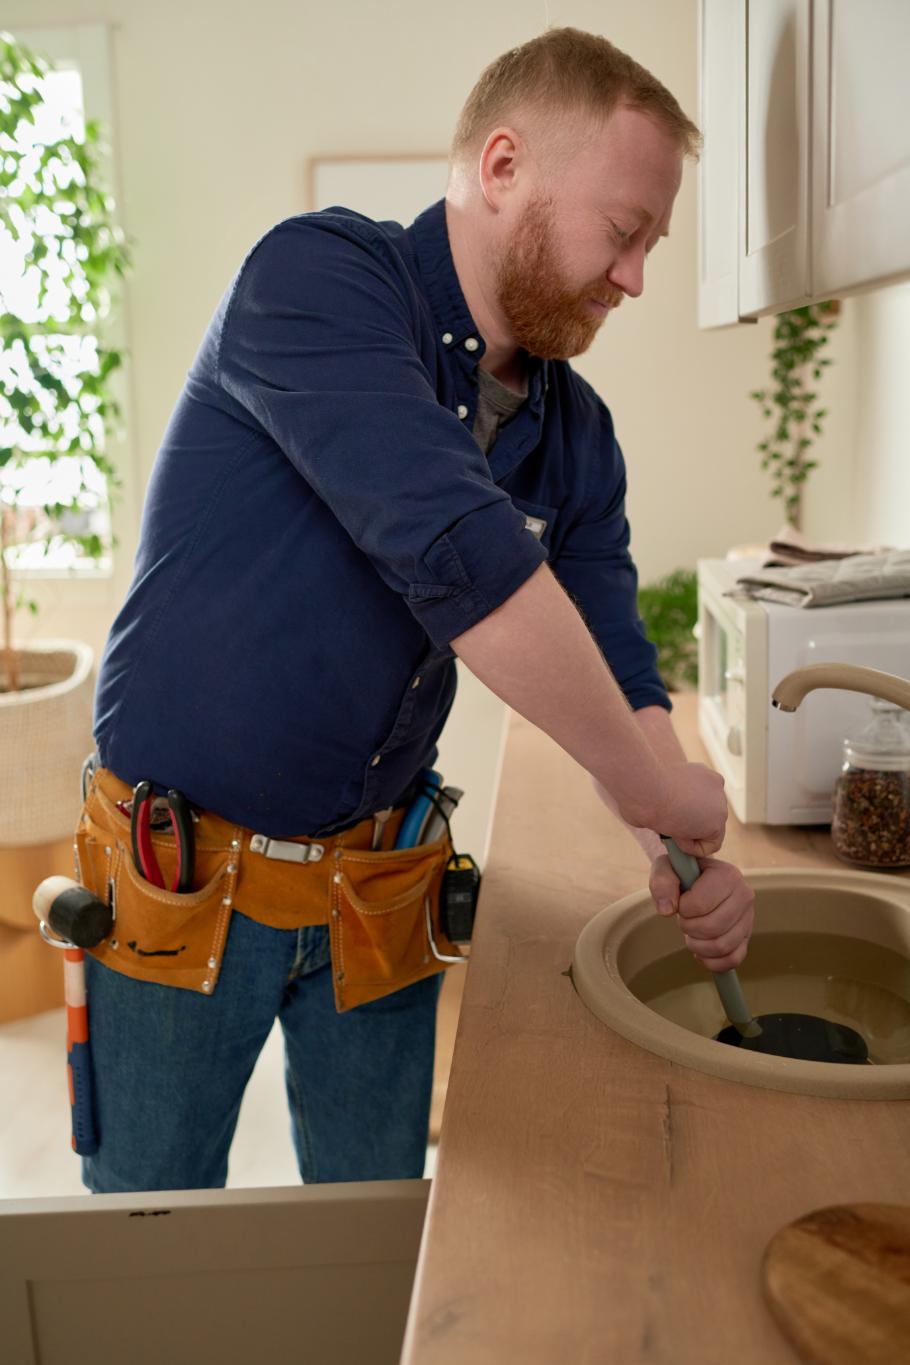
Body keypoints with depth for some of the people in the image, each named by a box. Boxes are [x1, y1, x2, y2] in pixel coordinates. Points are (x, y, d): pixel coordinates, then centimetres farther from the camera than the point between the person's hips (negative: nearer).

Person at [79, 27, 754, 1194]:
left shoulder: (574, 431, 2)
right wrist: (653, 785, -25)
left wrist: (680, 856, -15)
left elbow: (613, 663, 3)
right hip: (184, 879, -5)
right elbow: (453, 551, -33)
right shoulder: (320, 278, -20)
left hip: (378, 887, 5)